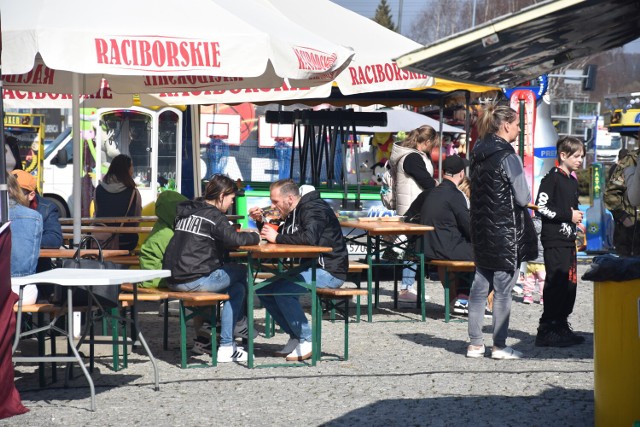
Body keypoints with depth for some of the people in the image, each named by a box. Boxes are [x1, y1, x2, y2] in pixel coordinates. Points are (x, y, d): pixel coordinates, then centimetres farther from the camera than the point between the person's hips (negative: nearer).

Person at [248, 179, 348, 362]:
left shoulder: (314, 209, -15)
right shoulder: (293, 213, 16)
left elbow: (310, 238, -32)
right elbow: (277, 236, 22)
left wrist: (277, 238, -20)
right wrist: (260, 222, 5)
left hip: (329, 271, -10)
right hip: (309, 268, 10)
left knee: (283, 292, -27)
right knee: (264, 290, 2)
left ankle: (307, 342, -16)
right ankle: (295, 337, 7)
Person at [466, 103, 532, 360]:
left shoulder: (478, 153, 8)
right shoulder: (507, 157, -16)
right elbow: (523, 198, -14)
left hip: (481, 230, 8)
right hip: (506, 232, -8)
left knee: (479, 287, 10)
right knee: (503, 290, 0)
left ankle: (475, 344, 13)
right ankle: (499, 346, 4)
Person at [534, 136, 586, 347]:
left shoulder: (573, 181, 19)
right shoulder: (552, 178, -8)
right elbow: (541, 207, -16)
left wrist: (577, 217, 11)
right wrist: (569, 216, -14)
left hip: (569, 240, 9)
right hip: (554, 240, -9)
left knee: (570, 283, 9)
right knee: (556, 283, -11)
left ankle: (561, 326, 18)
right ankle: (547, 331, -8)